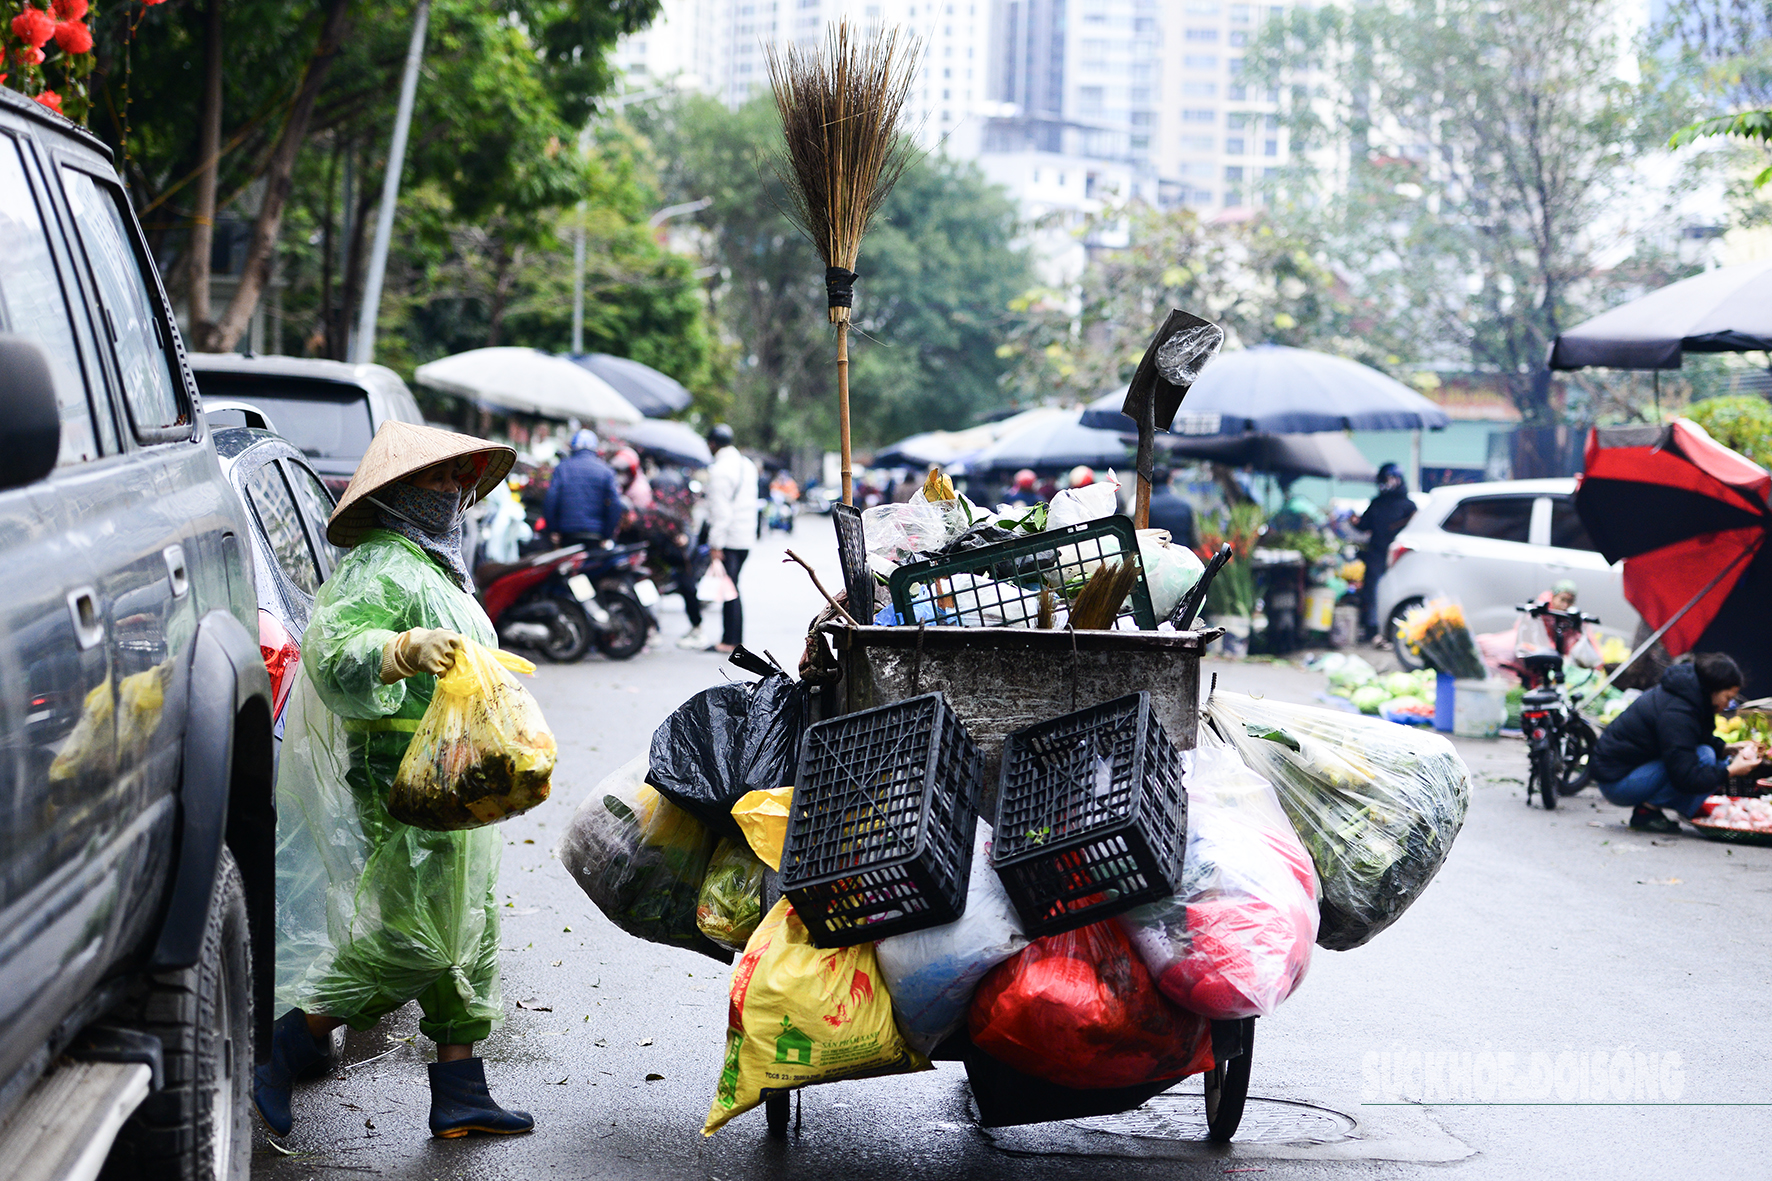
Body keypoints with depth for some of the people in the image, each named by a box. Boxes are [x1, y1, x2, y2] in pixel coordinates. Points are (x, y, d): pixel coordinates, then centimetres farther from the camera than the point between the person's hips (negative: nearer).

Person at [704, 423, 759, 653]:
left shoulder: (719, 470, -13)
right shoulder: (747, 464, 14)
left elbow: (720, 510, -18)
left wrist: (716, 544, -16)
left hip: (728, 539, -9)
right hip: (746, 537, 9)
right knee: (733, 589, 14)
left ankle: (730, 640, -5)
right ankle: (735, 638, 16)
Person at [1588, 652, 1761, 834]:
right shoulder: (1676, 713, -26)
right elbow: (1686, 778, -28)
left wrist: (1726, 749, 4)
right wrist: (1730, 772, -19)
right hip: (1616, 781, -10)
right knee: (1704, 757, -23)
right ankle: (1647, 810, -14)